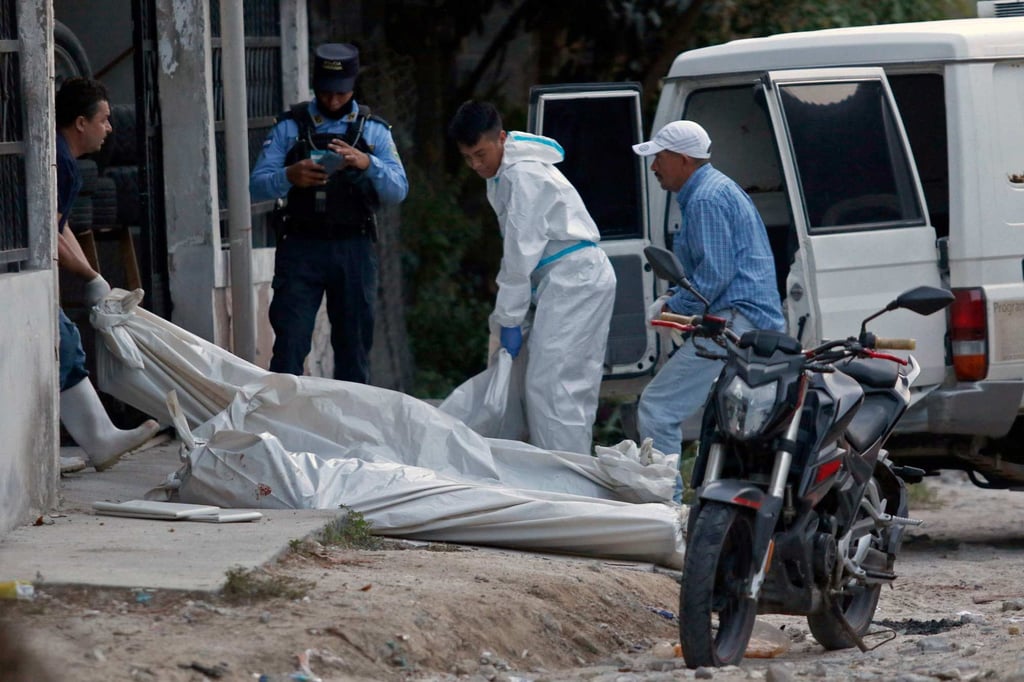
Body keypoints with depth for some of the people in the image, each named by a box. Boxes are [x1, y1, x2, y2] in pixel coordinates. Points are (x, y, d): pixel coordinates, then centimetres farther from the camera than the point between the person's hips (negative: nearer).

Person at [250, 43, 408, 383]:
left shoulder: (373, 130, 10)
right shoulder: (290, 126, 7)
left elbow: (398, 190, -1)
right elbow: (257, 186, -1)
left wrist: (368, 164, -21)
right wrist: (289, 177, -23)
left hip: (353, 249, 1)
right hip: (301, 248, -1)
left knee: (354, 346, 4)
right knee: (289, 344, -9)